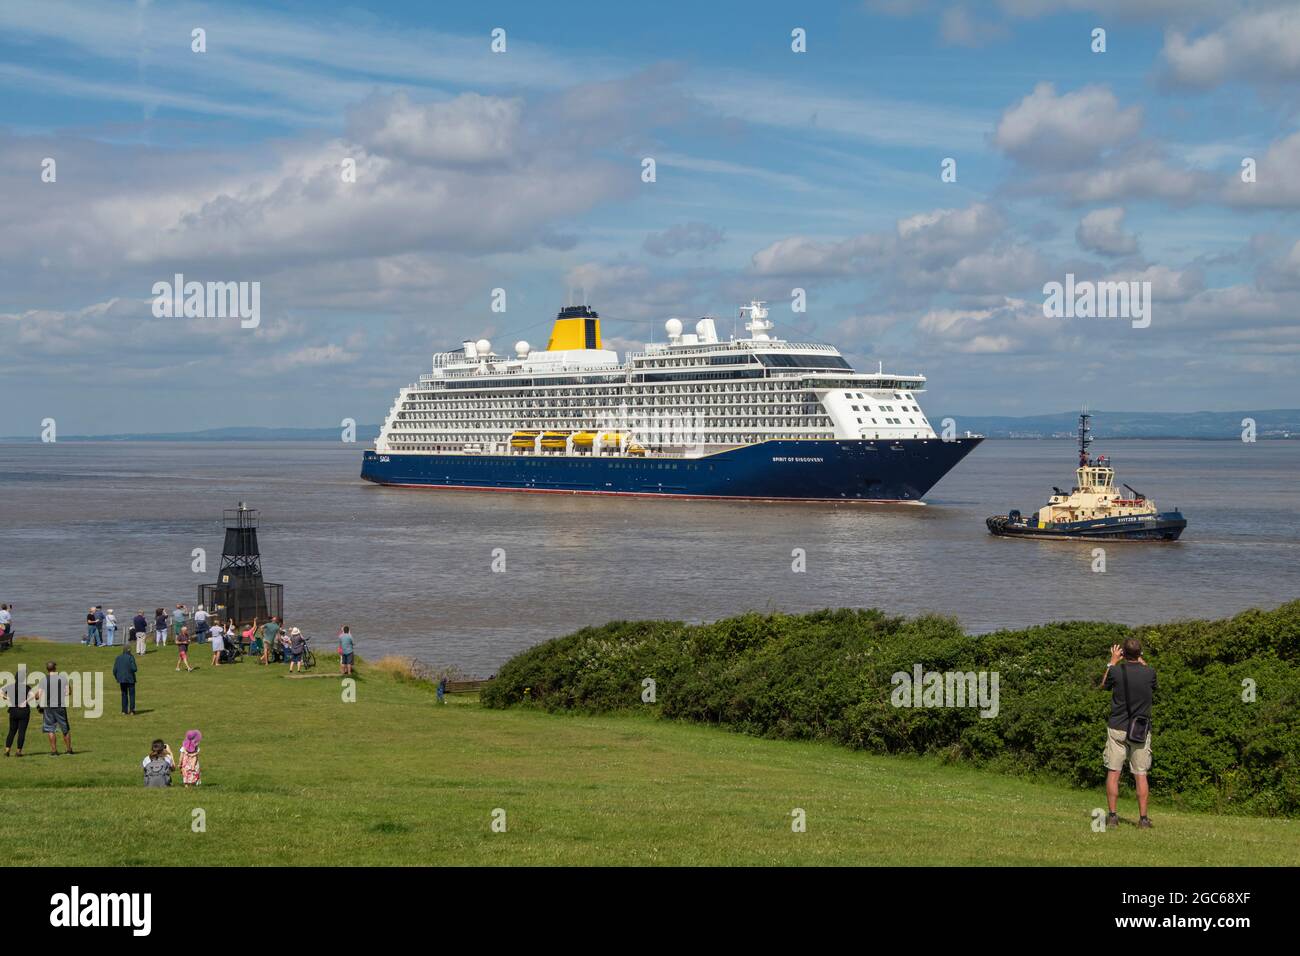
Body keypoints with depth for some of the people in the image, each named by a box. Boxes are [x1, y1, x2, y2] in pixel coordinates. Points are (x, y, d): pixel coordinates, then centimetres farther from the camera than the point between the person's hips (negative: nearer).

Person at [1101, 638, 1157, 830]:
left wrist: (1112, 662, 20)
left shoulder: (1117, 671, -10)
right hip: (1141, 731, 1)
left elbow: (1104, 685, 13)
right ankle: (1143, 818, 4)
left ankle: (1112, 815, 2)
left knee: (1113, 773, 4)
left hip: (1117, 728, -1)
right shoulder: (1149, 673, -7)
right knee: (1141, 774, 5)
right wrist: (1142, 662, 24)